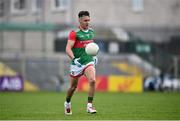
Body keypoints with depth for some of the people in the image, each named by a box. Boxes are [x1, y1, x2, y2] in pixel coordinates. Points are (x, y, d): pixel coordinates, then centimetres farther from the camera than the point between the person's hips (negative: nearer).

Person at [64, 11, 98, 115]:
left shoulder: (91, 31, 8)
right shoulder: (74, 33, -11)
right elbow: (68, 49, -17)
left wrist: (94, 56, 16)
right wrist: (74, 59, -31)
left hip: (89, 61, 4)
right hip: (77, 63, -4)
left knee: (92, 81, -21)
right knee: (73, 86, 9)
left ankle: (89, 106, -13)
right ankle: (67, 103, 38)